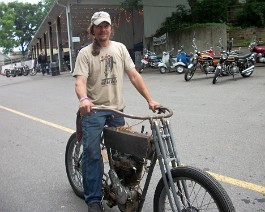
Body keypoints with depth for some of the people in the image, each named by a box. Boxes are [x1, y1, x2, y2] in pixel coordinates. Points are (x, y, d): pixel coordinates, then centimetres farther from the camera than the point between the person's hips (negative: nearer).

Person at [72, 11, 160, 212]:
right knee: (92, 154, -5)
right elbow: (80, 81, -15)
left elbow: (134, 75, 2)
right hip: (93, 110, -3)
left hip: (117, 109, 3)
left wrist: (150, 99, -7)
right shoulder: (85, 53, -2)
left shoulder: (120, 48, 7)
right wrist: (83, 99, -37)